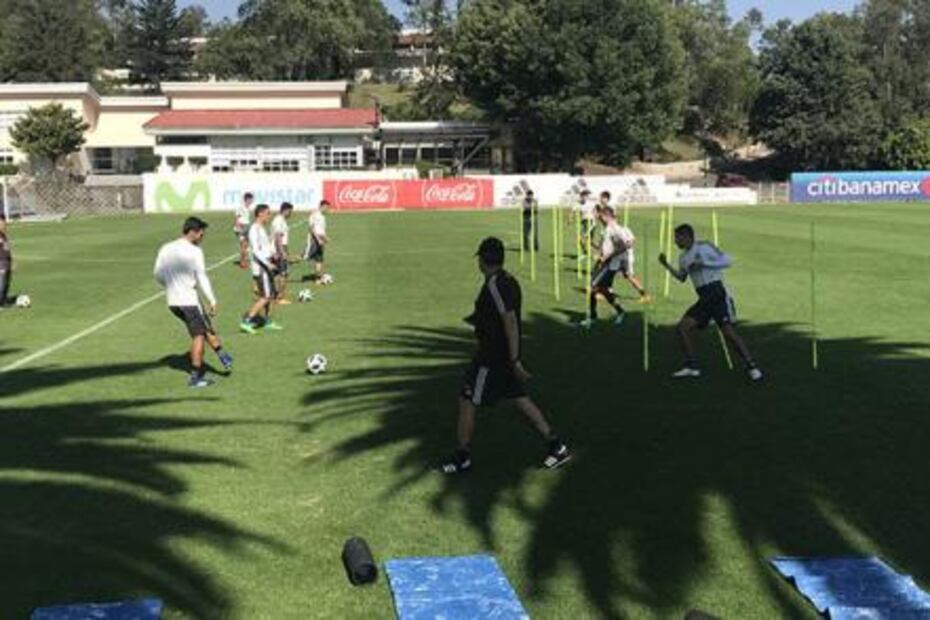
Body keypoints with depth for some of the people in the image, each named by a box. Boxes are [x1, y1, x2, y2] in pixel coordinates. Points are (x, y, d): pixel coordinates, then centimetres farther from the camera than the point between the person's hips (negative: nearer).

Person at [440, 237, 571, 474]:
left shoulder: (494, 285, -20)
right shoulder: (509, 280, 9)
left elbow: (510, 322, -25)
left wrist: (515, 361, -26)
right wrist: (479, 319, 24)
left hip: (492, 357, -9)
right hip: (506, 355, 9)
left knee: (467, 403, 2)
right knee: (520, 399, 13)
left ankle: (462, 457, 13)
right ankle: (556, 446, 13)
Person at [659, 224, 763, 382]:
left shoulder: (704, 246, -6)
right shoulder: (683, 257, 16)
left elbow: (727, 261, -12)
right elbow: (681, 278, 30)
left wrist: (703, 263, -17)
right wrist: (667, 266, 18)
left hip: (718, 293, -7)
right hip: (704, 298, 7)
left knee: (728, 331, -16)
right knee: (683, 326, -3)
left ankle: (752, 367, -7)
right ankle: (692, 366, 4)